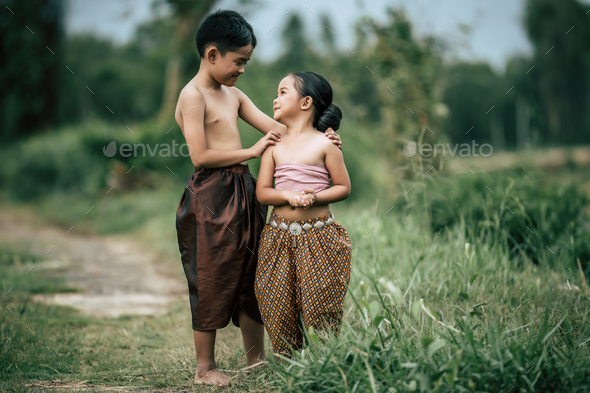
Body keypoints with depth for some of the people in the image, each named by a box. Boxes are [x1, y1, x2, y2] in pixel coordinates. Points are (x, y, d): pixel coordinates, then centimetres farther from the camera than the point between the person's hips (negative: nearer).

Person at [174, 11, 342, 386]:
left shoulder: (234, 95, 15)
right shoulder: (193, 96, -11)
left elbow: (274, 128, 10)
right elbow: (201, 156, -18)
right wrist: (251, 151, -13)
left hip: (243, 193, 8)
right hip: (211, 196, -8)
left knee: (251, 276, 13)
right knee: (212, 281, -1)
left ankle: (256, 360, 24)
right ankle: (205, 367, 11)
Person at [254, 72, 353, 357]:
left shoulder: (324, 144, -2)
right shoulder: (274, 146, 7)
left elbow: (344, 187, 0)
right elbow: (262, 192, 2)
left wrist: (315, 197, -17)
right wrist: (288, 196, -17)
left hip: (318, 236, -3)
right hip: (280, 236, 3)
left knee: (320, 307, -2)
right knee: (278, 309, 4)